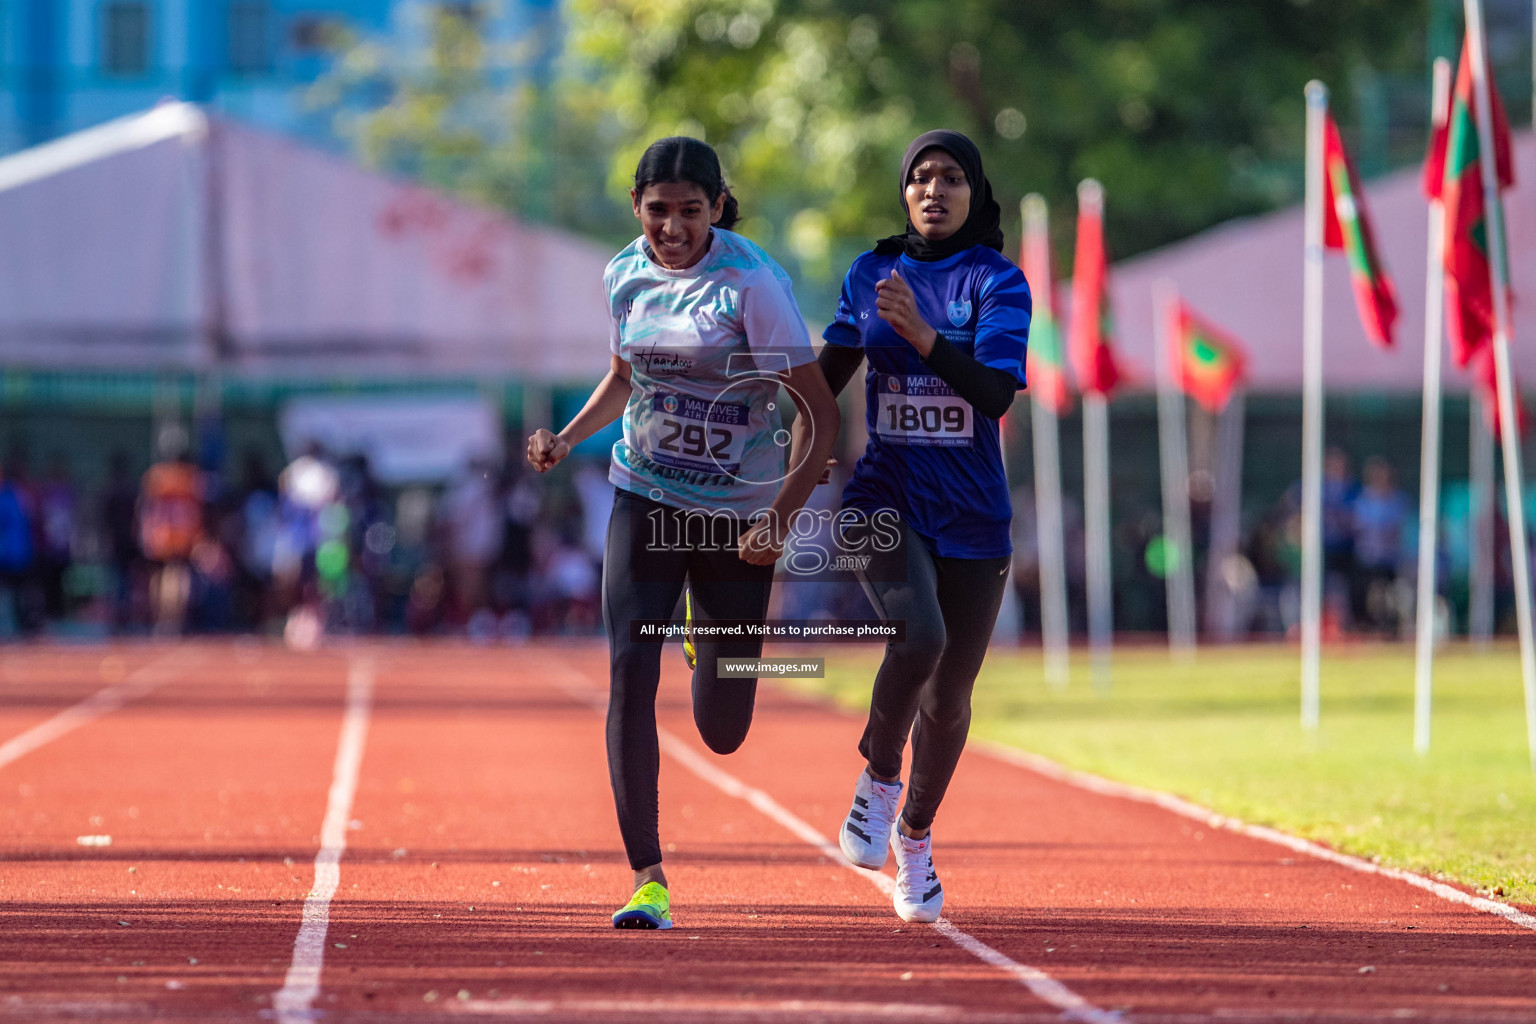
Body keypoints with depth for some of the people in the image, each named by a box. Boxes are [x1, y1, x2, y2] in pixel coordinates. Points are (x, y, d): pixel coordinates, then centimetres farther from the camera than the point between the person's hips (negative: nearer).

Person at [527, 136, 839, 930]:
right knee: (629, 673, -18)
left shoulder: (752, 283, -16)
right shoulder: (626, 276, 0)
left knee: (722, 732, 6)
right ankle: (647, 878, -13)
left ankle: (715, 627, 44)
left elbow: (820, 413, -15)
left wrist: (780, 520, -24)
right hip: (646, 501, 3)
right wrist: (567, 439, 3)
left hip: (738, 517, -3)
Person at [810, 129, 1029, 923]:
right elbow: (829, 374, 18)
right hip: (884, 495, 0)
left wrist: (919, 332, -27)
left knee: (949, 696, 6)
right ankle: (877, 777, -3)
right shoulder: (870, 275, 6)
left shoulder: (998, 282, -2)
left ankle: (916, 835, 31)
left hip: (971, 514, 0)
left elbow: (996, 392, -16)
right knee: (917, 637, -28)